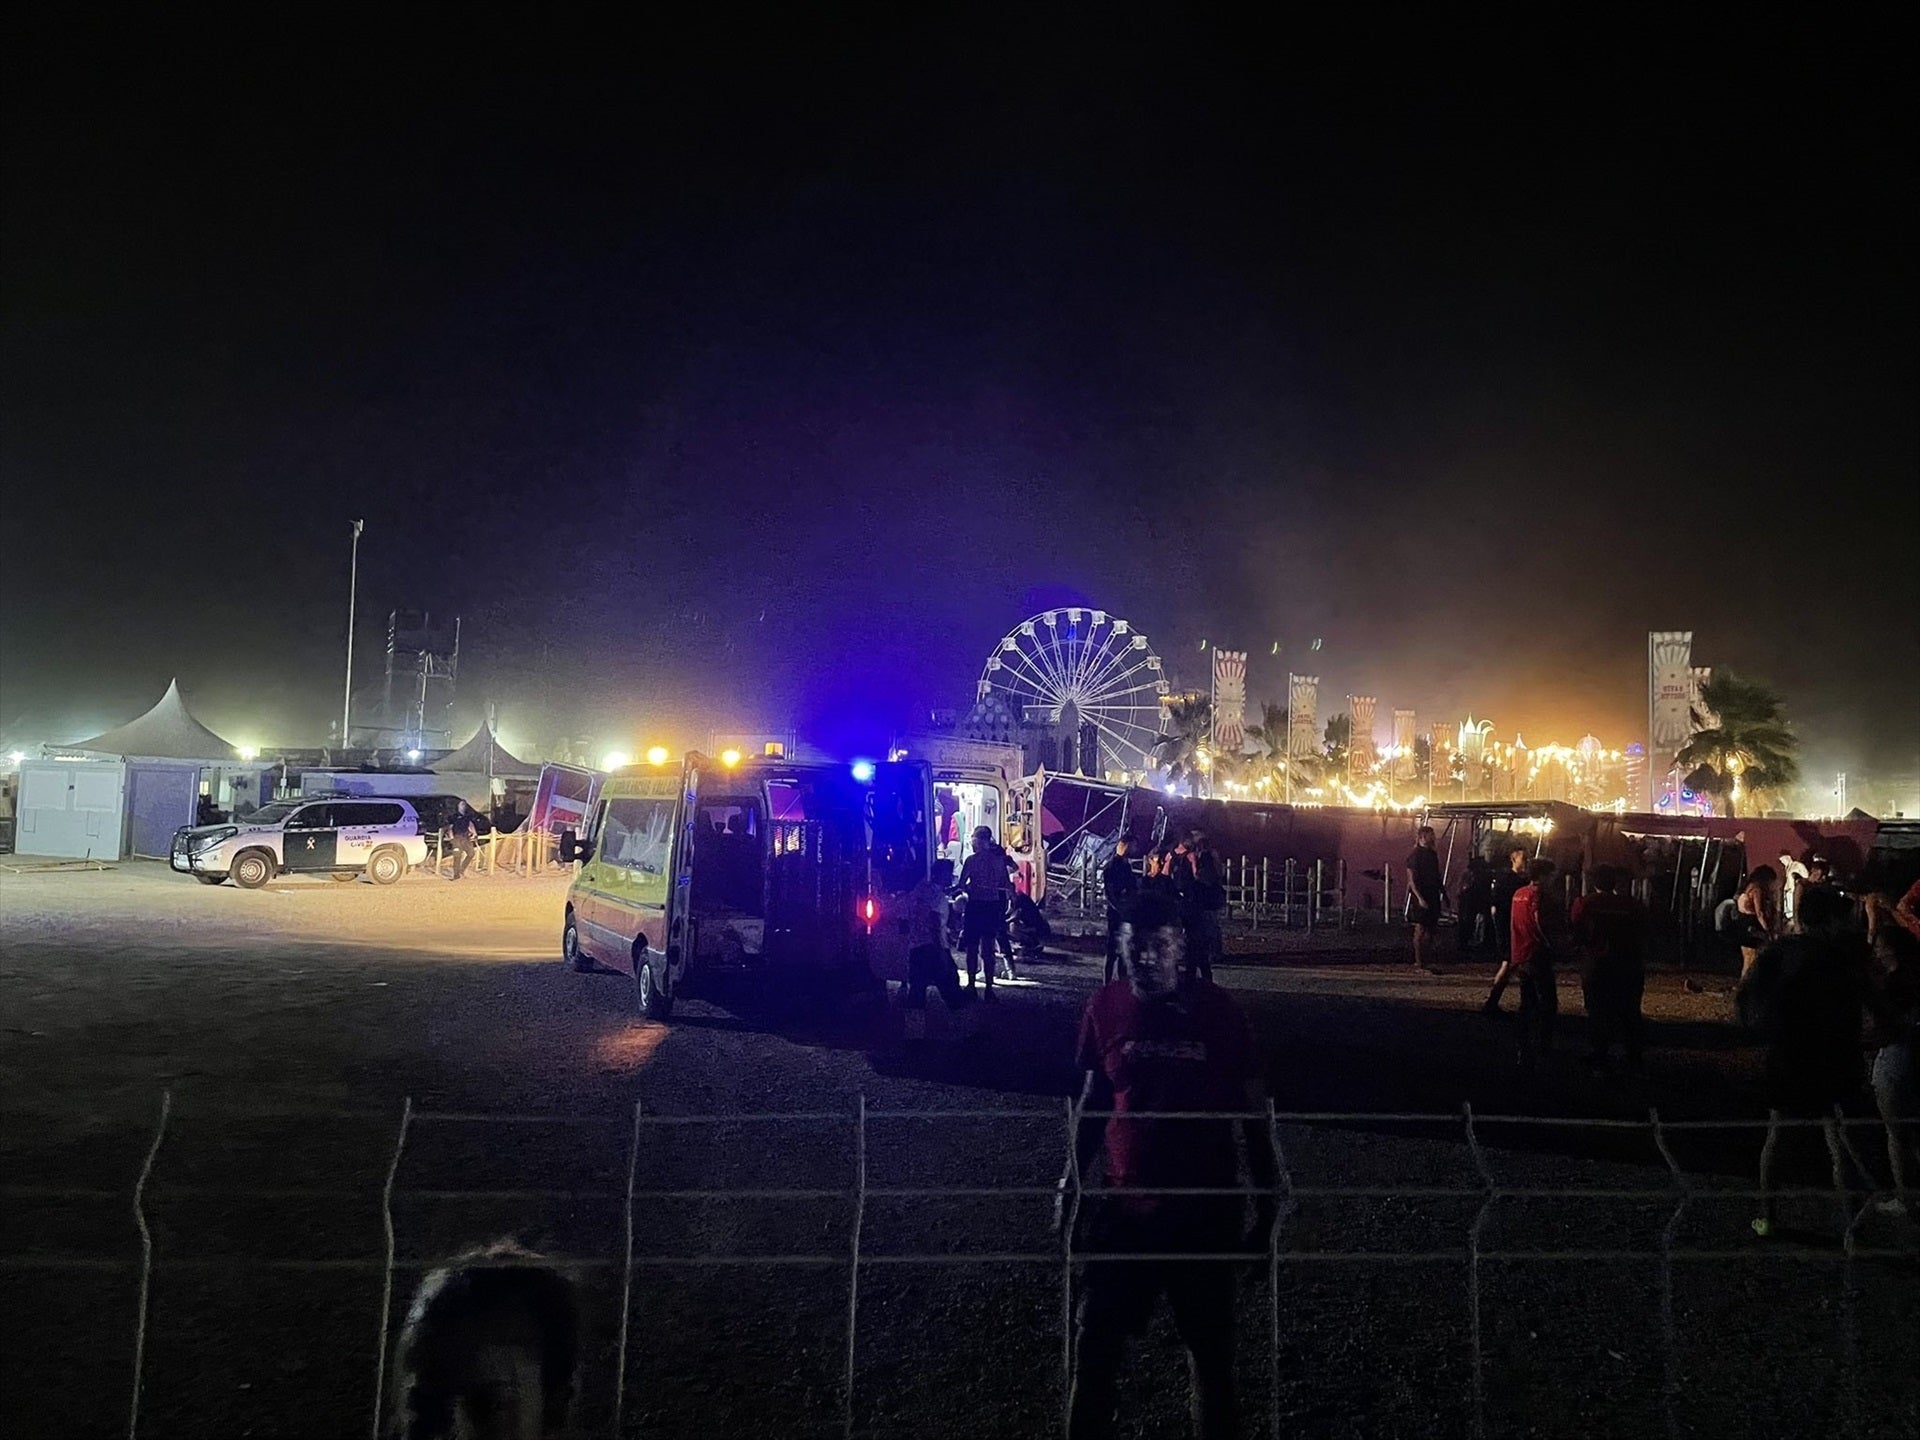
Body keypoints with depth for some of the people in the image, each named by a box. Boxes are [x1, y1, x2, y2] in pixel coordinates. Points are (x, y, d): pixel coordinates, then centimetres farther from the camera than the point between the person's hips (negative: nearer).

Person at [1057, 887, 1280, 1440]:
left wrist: (1268, 1204, -3)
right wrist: (1072, 1180, 5)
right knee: (1094, 1342, 7)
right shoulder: (1105, 1008, -5)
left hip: (1205, 1206, -2)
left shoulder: (1219, 1011, -11)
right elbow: (1095, 1099, 7)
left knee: (1210, 1349, 11)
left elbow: (1253, 1110, -4)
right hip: (1124, 1202, 2)